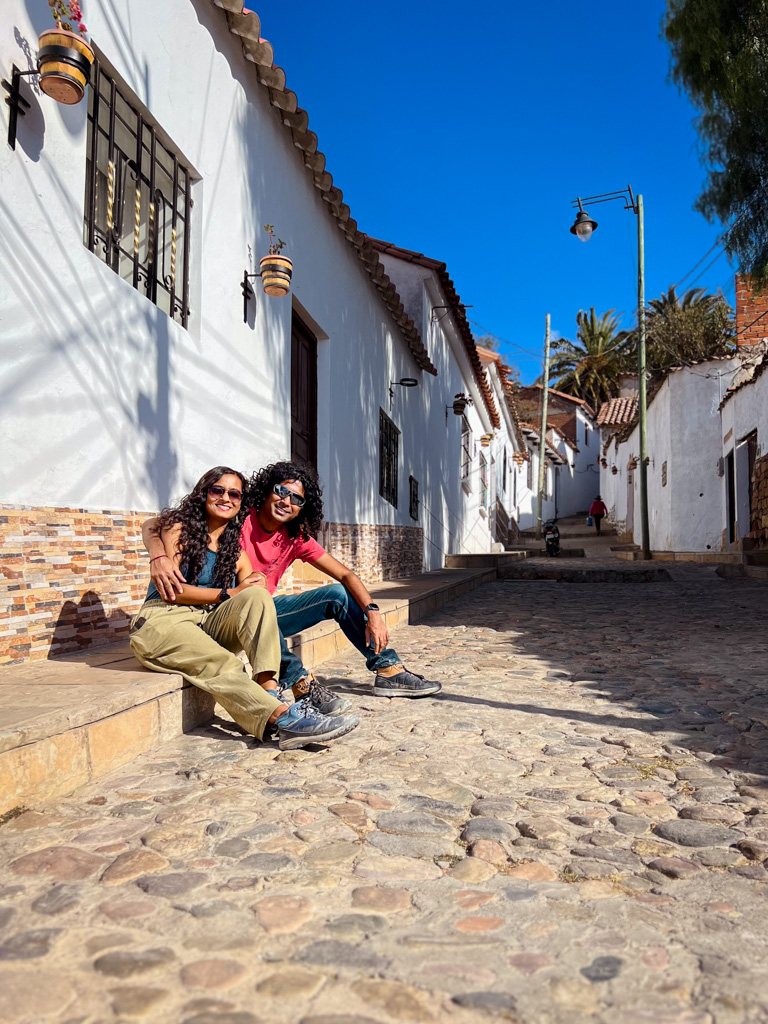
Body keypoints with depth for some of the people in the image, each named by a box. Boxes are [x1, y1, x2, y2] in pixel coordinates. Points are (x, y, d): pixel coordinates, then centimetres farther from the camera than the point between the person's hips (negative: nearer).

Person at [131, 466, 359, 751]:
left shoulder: (235, 545, 16)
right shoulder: (179, 527, 3)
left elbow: (253, 590, 3)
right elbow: (171, 590, -8)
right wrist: (228, 594, -10)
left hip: (209, 624, 4)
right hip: (163, 621, -4)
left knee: (257, 596, -25)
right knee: (222, 664, -34)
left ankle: (270, 692, -41)